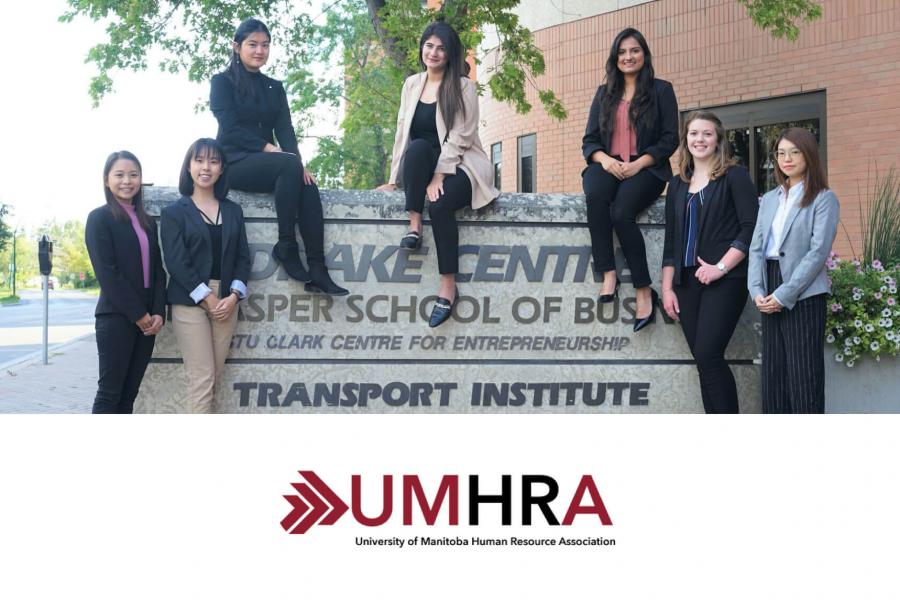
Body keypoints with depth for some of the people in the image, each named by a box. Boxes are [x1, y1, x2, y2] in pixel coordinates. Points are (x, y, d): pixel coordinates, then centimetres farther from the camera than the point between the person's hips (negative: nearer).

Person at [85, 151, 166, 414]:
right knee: (109, 392, -4)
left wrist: (158, 313, -5)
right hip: (116, 317, -6)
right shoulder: (99, 218, -3)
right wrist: (138, 314, -14)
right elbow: (107, 273, -11)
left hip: (147, 318, 6)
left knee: (129, 394, 8)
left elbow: (158, 271, 10)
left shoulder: (147, 222, 15)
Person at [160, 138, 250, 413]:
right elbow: (176, 261, -6)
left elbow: (243, 256, 10)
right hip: (190, 301, -4)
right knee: (202, 377, -7)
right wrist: (207, 297, -12)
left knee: (214, 376, 4)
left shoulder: (233, 210, 13)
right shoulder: (174, 212, 1)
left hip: (227, 300, 4)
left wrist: (233, 295, -5)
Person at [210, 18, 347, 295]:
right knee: (290, 165, -34)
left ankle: (317, 271, -36)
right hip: (235, 163, -5)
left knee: (307, 184, -28)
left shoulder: (275, 87, 20)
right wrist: (269, 149, -21)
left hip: (267, 163, 5)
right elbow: (230, 128, -9)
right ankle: (286, 246, -28)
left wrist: (297, 161, -14)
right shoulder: (222, 82, 5)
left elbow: (285, 130, 7)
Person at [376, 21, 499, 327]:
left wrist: (439, 177, -22)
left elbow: (459, 136, -12)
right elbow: (402, 131, 8)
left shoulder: (462, 86, -4)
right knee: (418, 146, -32)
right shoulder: (411, 84, 11)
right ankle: (414, 226, -29)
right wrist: (393, 179, 3)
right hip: (424, 164, 4)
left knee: (440, 205, -34)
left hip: (458, 165, -4)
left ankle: (448, 286, -27)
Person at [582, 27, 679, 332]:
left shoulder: (661, 90, 8)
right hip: (608, 166, 3)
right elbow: (589, 140, 13)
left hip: (646, 168, -3)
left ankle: (644, 291, -27)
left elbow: (669, 140, 0)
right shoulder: (604, 93, 19)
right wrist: (605, 159, -10)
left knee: (621, 211, -34)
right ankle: (608, 274, -34)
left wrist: (638, 164, -14)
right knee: (595, 196, -35)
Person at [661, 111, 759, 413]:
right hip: (687, 282, 6)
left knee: (708, 355, -15)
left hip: (725, 281, -5)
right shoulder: (677, 184, 16)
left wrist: (721, 267, -15)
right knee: (704, 361, 4)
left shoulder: (734, 176, 0)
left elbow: (751, 228, -8)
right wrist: (667, 287, 10)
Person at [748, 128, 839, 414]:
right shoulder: (769, 199, 16)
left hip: (803, 295, -6)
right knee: (773, 372, 6)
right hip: (771, 296, 6)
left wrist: (784, 295, -15)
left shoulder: (823, 198, -1)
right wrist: (757, 290, -5)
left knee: (804, 376, -5)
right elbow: (756, 248, 10)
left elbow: (818, 252, -10)